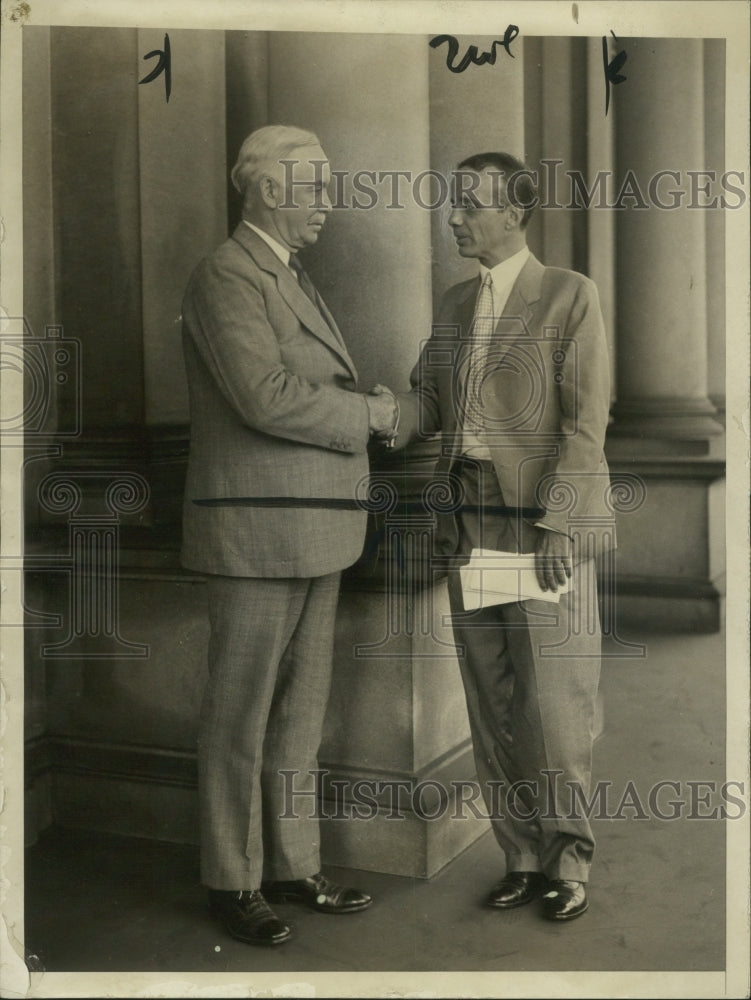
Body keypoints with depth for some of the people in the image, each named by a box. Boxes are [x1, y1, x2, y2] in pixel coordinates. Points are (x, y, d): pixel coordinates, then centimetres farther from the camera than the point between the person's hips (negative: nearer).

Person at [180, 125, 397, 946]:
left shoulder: (290, 279, 18)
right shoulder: (227, 276, -12)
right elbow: (267, 395, -24)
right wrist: (368, 411, -13)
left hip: (312, 535, 9)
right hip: (257, 532, -9)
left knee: (300, 710, 14)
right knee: (241, 714, 3)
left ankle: (292, 866, 27)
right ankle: (230, 880, 17)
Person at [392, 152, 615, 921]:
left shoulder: (570, 295, -2)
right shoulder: (454, 305, 15)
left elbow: (584, 423, -8)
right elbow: (426, 400, 12)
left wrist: (554, 526, -15)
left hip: (545, 524, -5)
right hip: (469, 524, 6)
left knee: (552, 705, 0)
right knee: (492, 706, 10)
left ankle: (567, 859, 20)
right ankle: (523, 858, 24)